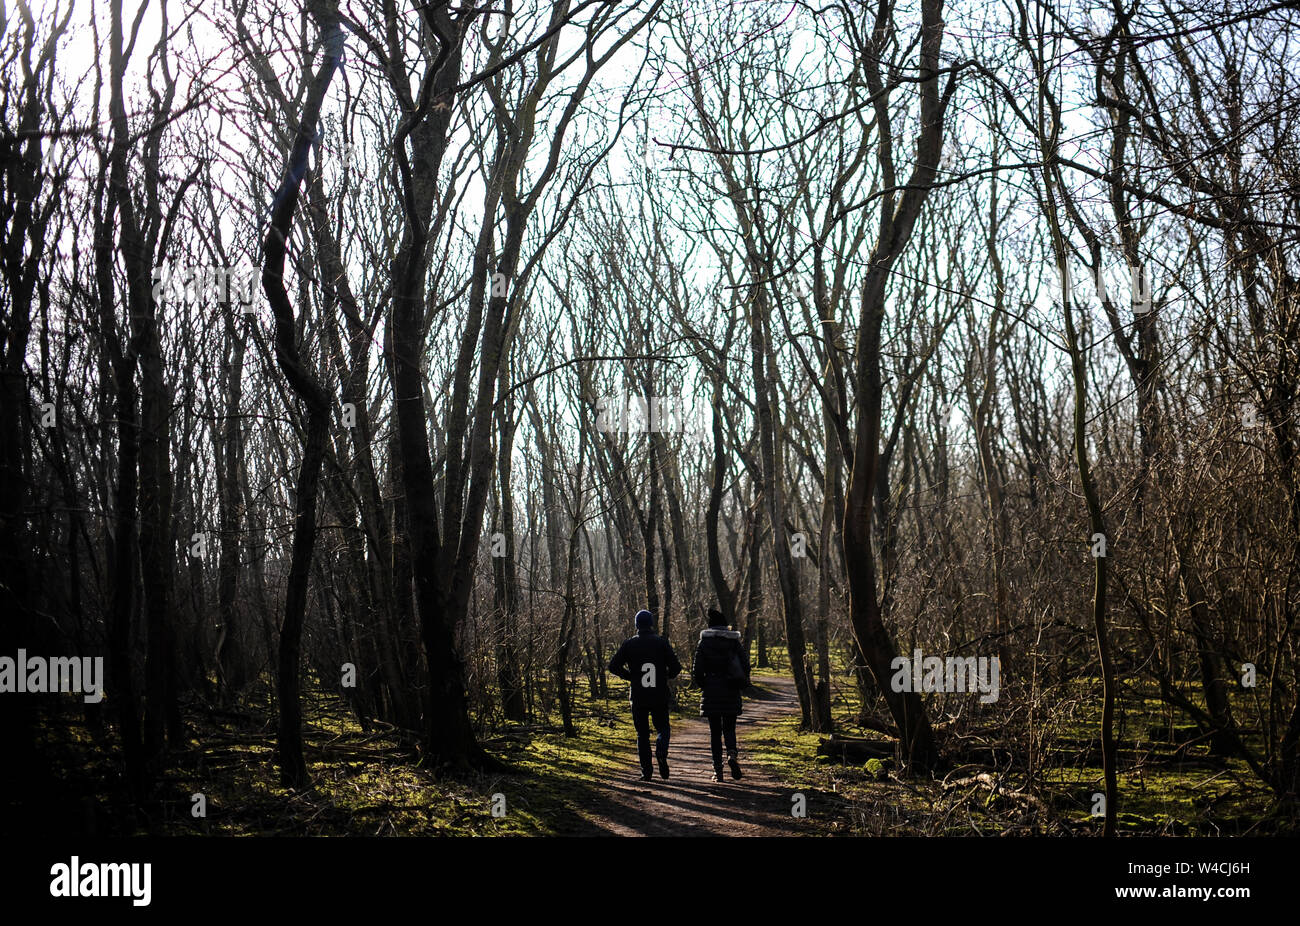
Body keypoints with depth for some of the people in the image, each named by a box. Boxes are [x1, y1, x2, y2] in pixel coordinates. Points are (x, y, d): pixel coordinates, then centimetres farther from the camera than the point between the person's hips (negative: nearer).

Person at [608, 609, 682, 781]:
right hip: (660, 696, 0)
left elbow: (613, 666, -2)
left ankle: (646, 770, 1)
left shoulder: (629, 644, 1)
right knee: (662, 728, 15)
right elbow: (675, 667, -6)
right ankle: (661, 751, -16)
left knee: (642, 734, 8)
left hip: (638, 697, 0)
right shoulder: (662, 643, -1)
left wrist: (630, 676, 11)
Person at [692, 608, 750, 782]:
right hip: (731, 693, 1)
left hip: (711, 691, -1)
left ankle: (717, 768, 0)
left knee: (715, 731, 5)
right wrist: (741, 683, 12)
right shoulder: (734, 642, 3)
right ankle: (732, 753, -16)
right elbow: (745, 664, -2)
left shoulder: (705, 642, -1)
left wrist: (702, 684, 10)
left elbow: (697, 668, -6)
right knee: (729, 728, 13)